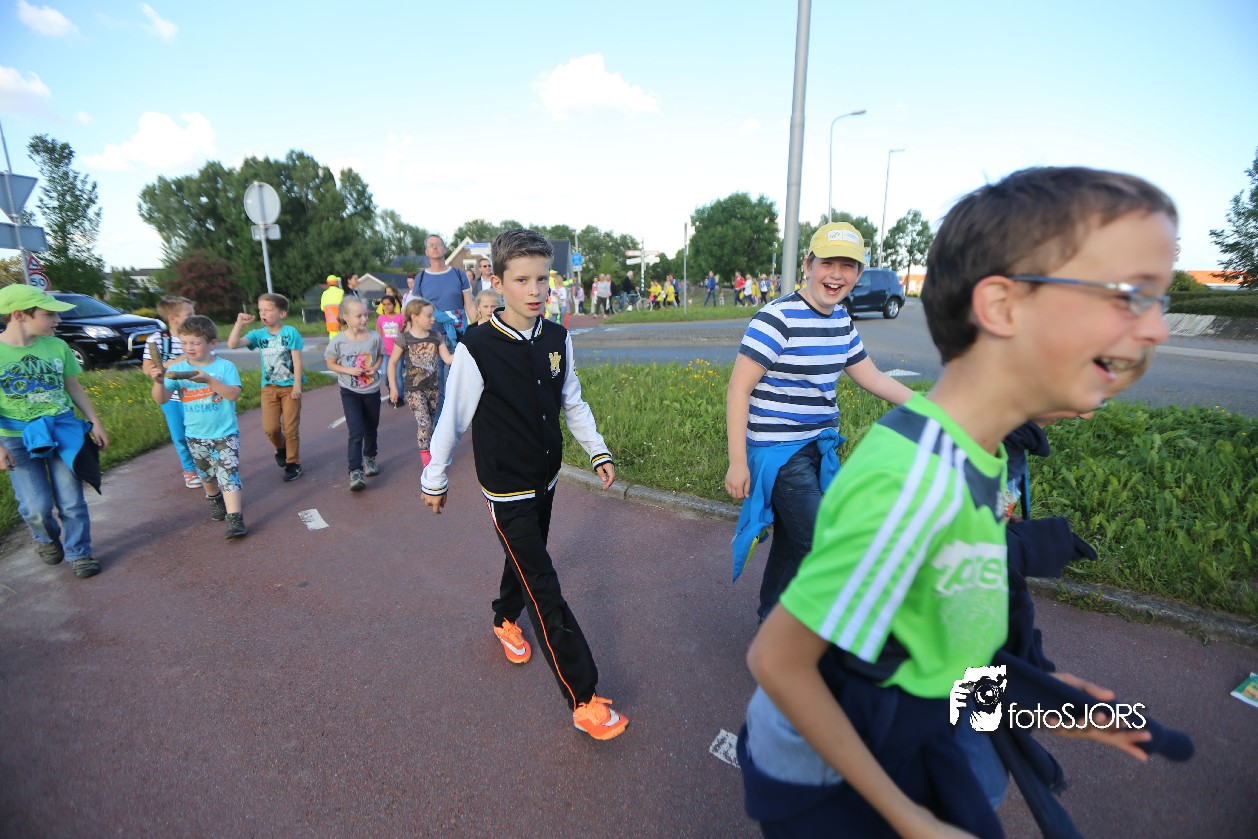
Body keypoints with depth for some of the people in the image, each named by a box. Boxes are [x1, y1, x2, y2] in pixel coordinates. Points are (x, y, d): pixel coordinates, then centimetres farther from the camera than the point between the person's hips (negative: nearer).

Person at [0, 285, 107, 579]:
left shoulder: (57, 346, -2)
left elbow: (74, 387, 9)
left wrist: (95, 423, 10)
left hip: (64, 431, 2)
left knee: (72, 501, 5)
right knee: (37, 506, 2)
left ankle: (79, 553, 21)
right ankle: (46, 540, 34)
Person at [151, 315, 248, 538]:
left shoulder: (225, 367, -9)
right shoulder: (177, 369, -3)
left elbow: (234, 394, -21)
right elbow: (161, 399, -9)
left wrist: (209, 380, -32)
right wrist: (158, 381, -28)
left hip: (225, 433, -4)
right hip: (196, 435, 4)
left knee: (229, 475, -11)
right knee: (206, 474, 21)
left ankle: (235, 518, -13)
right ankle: (215, 499, 47)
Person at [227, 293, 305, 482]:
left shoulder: (290, 332, -9)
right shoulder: (258, 334, 2)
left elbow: (297, 359, -11)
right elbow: (233, 344, -9)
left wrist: (297, 385, -14)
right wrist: (239, 323, -13)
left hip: (290, 386, -4)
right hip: (269, 387, 4)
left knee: (291, 427, 1)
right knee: (270, 427, -1)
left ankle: (293, 463, 15)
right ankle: (280, 448, 31)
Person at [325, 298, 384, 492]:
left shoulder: (375, 337, -8)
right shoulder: (338, 341, -12)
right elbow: (331, 364, 0)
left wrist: (375, 368, -10)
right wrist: (348, 371, -17)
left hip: (372, 390, 3)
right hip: (350, 392, -3)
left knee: (371, 429, 18)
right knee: (356, 432, -11)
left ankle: (369, 459, 42)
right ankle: (355, 472, -9)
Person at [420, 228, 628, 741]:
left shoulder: (558, 339, -5)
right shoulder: (477, 349, -20)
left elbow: (572, 403, 8)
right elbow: (452, 420, -9)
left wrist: (598, 451, 4)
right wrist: (435, 480, 1)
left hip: (545, 478, 6)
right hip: (506, 490, -5)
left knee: (527, 561, 24)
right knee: (545, 591, -3)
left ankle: (505, 619, 55)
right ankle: (584, 700, 7)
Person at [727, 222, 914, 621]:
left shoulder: (842, 320, 8)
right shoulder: (778, 318, -17)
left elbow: (873, 377, 17)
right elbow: (738, 390, -18)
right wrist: (737, 462, -18)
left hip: (819, 448, 8)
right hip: (780, 452, -8)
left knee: (794, 540, 18)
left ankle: (771, 616, 39)